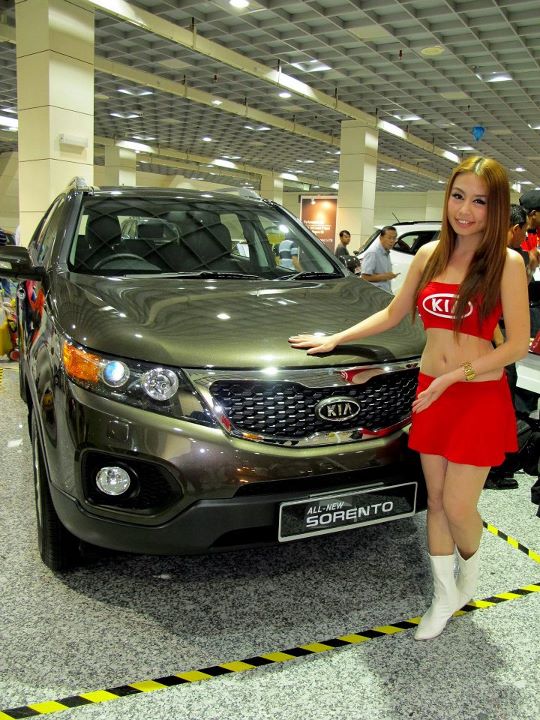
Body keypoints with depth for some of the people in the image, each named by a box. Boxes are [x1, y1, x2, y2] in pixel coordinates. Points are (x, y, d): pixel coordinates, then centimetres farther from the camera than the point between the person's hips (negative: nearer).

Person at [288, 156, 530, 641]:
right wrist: (335, 339, 11)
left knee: (457, 506, -1)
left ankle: (470, 567, 34)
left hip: (480, 398, -4)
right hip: (430, 392, 4)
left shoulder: (506, 263, -9)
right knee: (436, 500, 12)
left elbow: (517, 345, -11)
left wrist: (452, 377, -17)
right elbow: (391, 316, 14)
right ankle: (445, 596, 30)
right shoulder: (430, 256, 5)